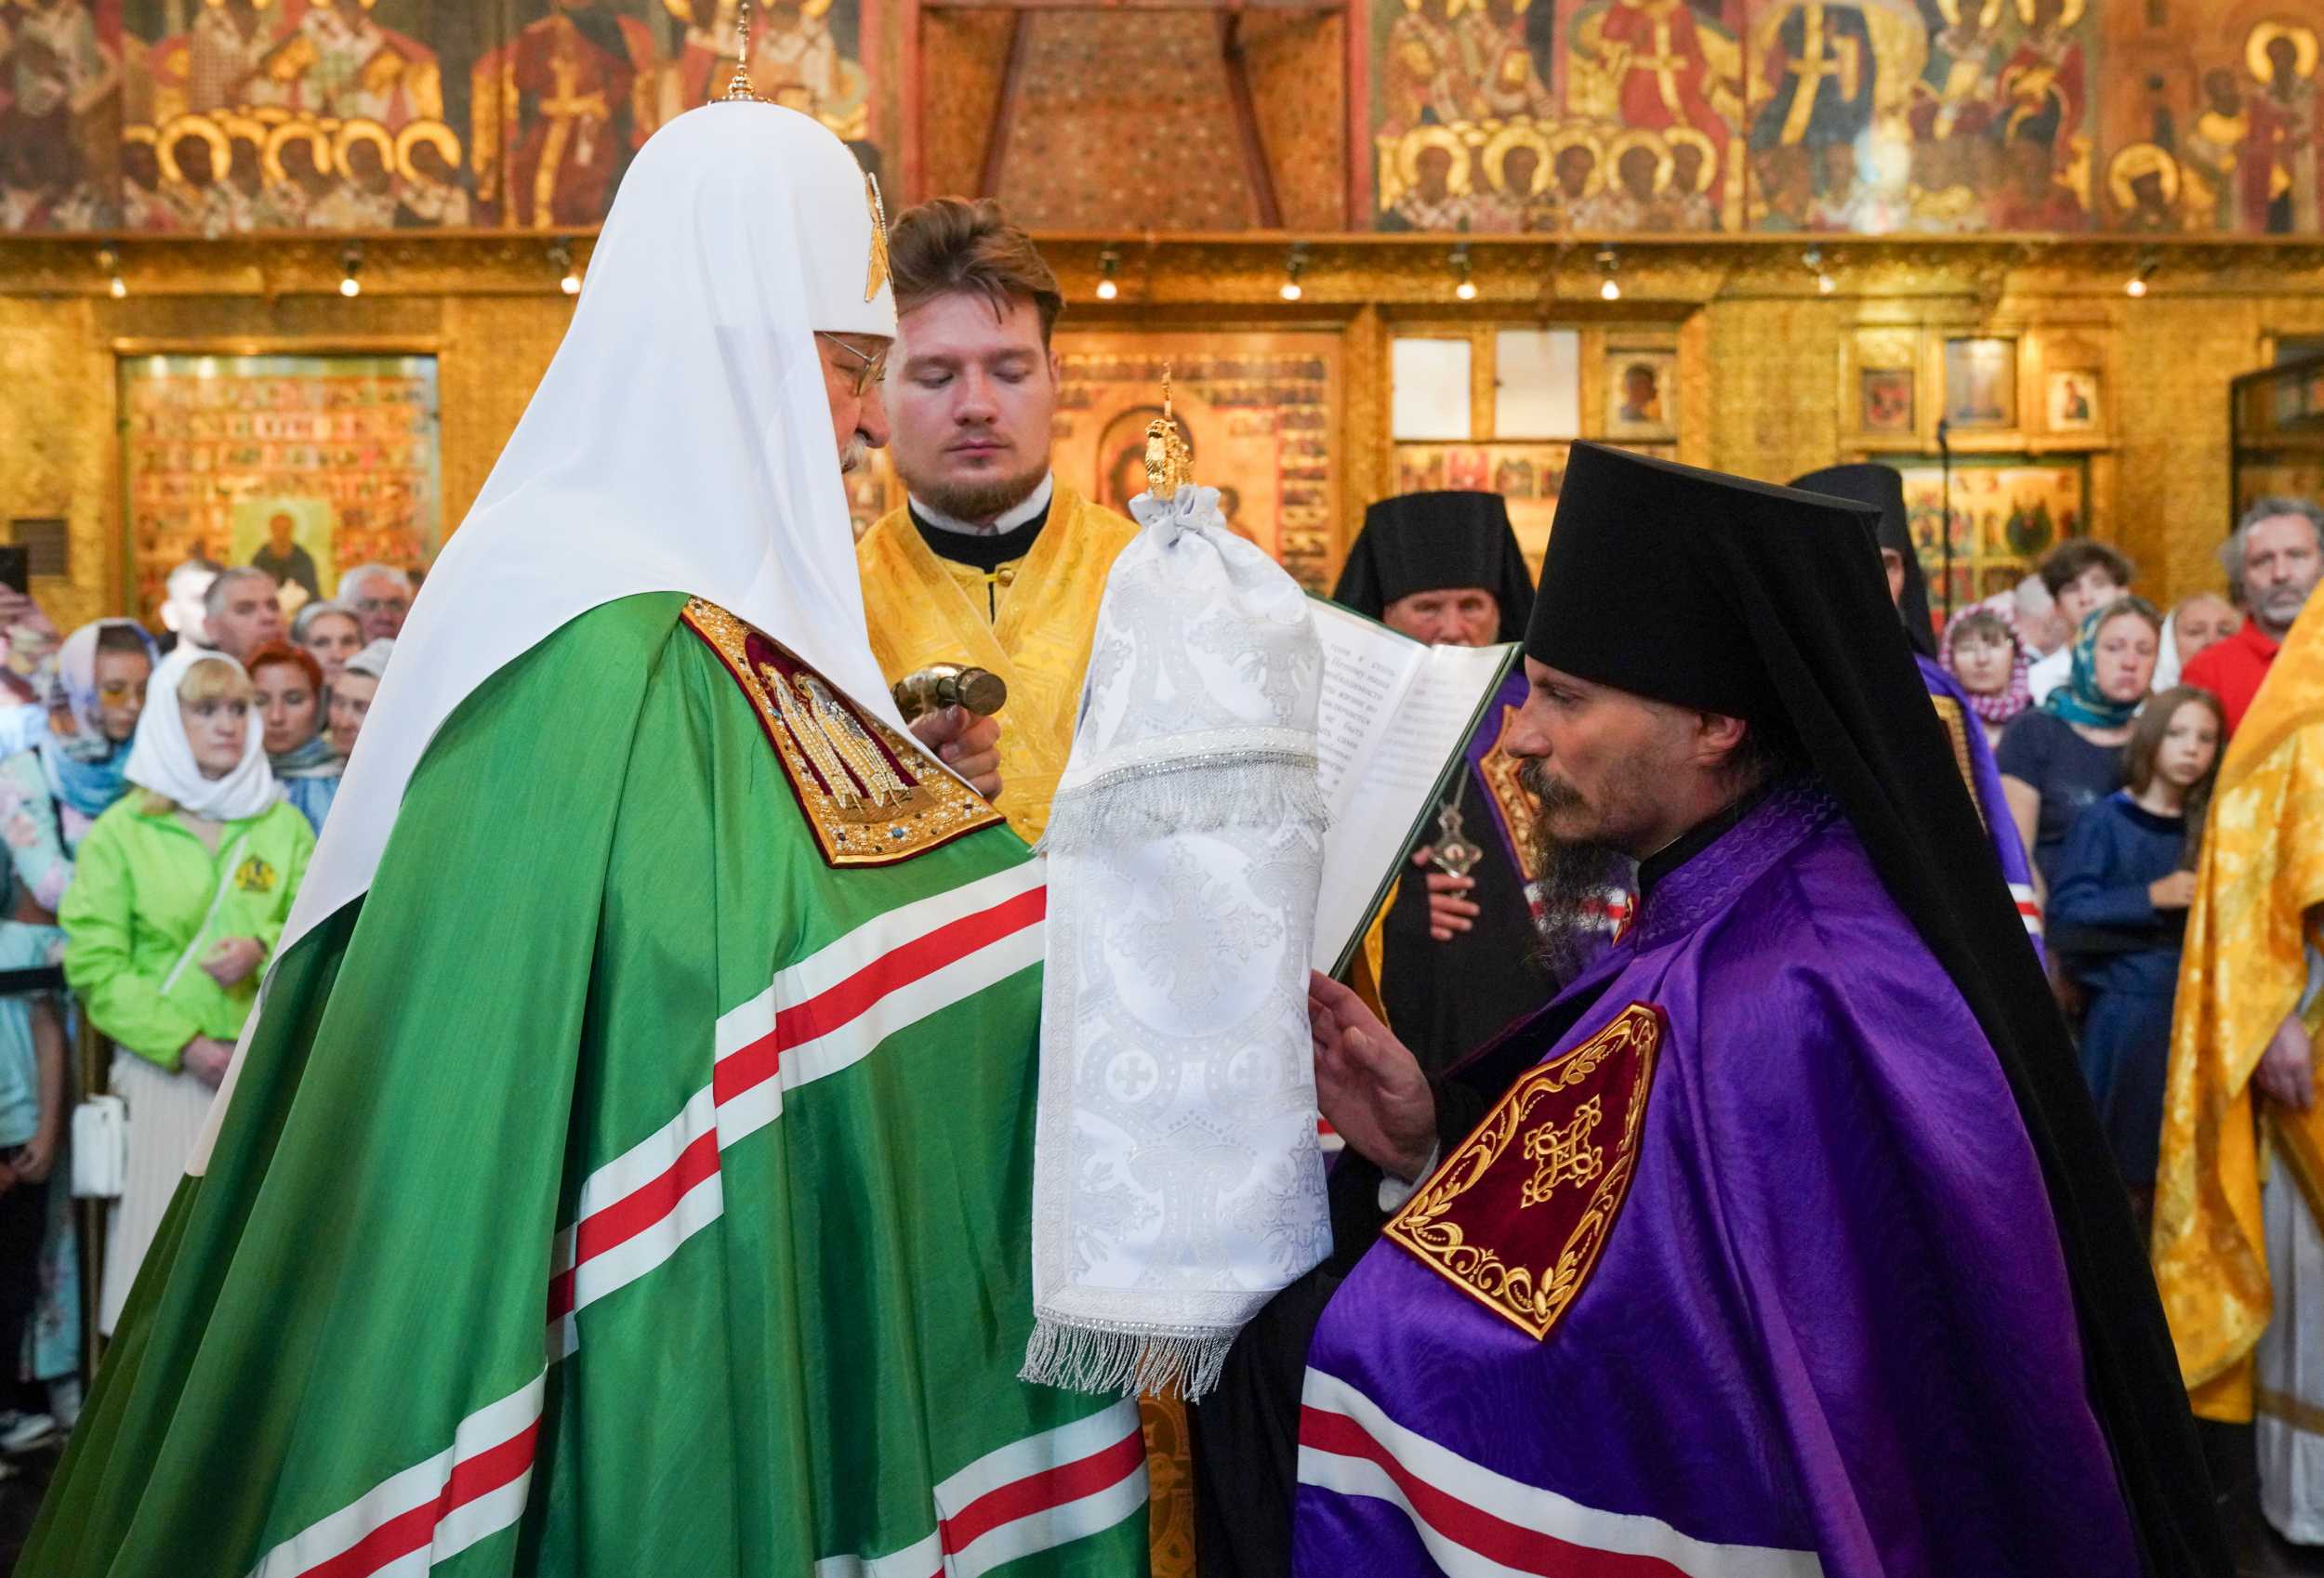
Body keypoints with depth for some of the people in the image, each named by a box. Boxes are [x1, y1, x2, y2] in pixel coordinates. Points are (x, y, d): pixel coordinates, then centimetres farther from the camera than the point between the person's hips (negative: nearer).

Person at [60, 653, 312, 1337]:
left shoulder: (285, 826, 10)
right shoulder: (120, 831, 2)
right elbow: (94, 964, -3)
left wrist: (263, 948, -15)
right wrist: (183, 1043, -11)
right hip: (165, 1069, -2)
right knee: (165, 1239, -3)